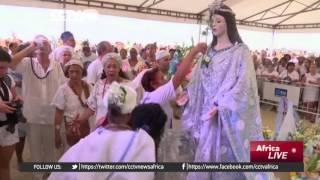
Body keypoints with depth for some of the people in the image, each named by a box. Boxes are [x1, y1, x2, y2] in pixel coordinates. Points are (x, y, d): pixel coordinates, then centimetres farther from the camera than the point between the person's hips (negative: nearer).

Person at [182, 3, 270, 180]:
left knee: (223, 152, 3)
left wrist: (220, 106, -23)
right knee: (205, 153, 12)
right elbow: (198, 80, 10)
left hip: (226, 114, -5)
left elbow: (243, 83, -15)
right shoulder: (209, 51, 11)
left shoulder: (240, 51, -6)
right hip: (205, 111, 5)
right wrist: (186, 93, -7)